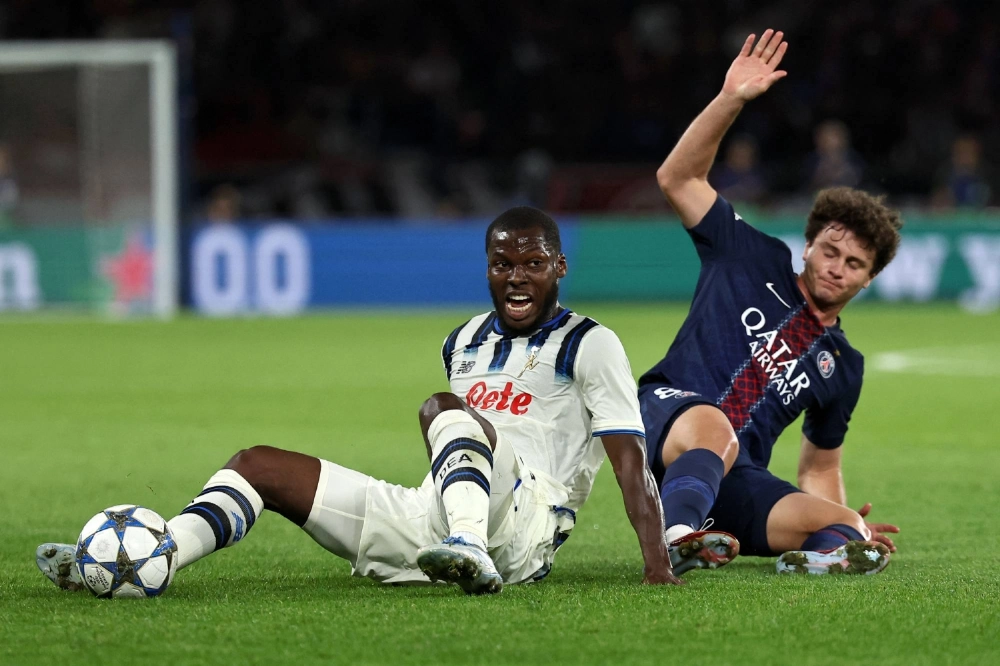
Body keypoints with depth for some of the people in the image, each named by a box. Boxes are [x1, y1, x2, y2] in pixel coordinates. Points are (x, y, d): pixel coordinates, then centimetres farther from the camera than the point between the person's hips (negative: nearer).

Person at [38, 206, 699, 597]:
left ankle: (470, 552, -57)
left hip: (523, 521, -8)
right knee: (260, 466, 4)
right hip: (434, 520, 8)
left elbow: (630, 454, -9)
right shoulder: (466, 341, 22)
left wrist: (657, 562, -19)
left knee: (444, 407, -33)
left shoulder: (588, 344, -1)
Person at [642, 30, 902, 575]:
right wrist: (731, 101, -4)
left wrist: (847, 525, 10)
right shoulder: (756, 261, 16)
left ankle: (822, 554, -53)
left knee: (848, 530, -21)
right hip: (667, 409, -5)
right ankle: (673, 543, -67)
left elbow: (819, 469, 32)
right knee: (712, 428, -42)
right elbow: (677, 179, 9)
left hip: (735, 486, 5)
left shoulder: (842, 365, 25)